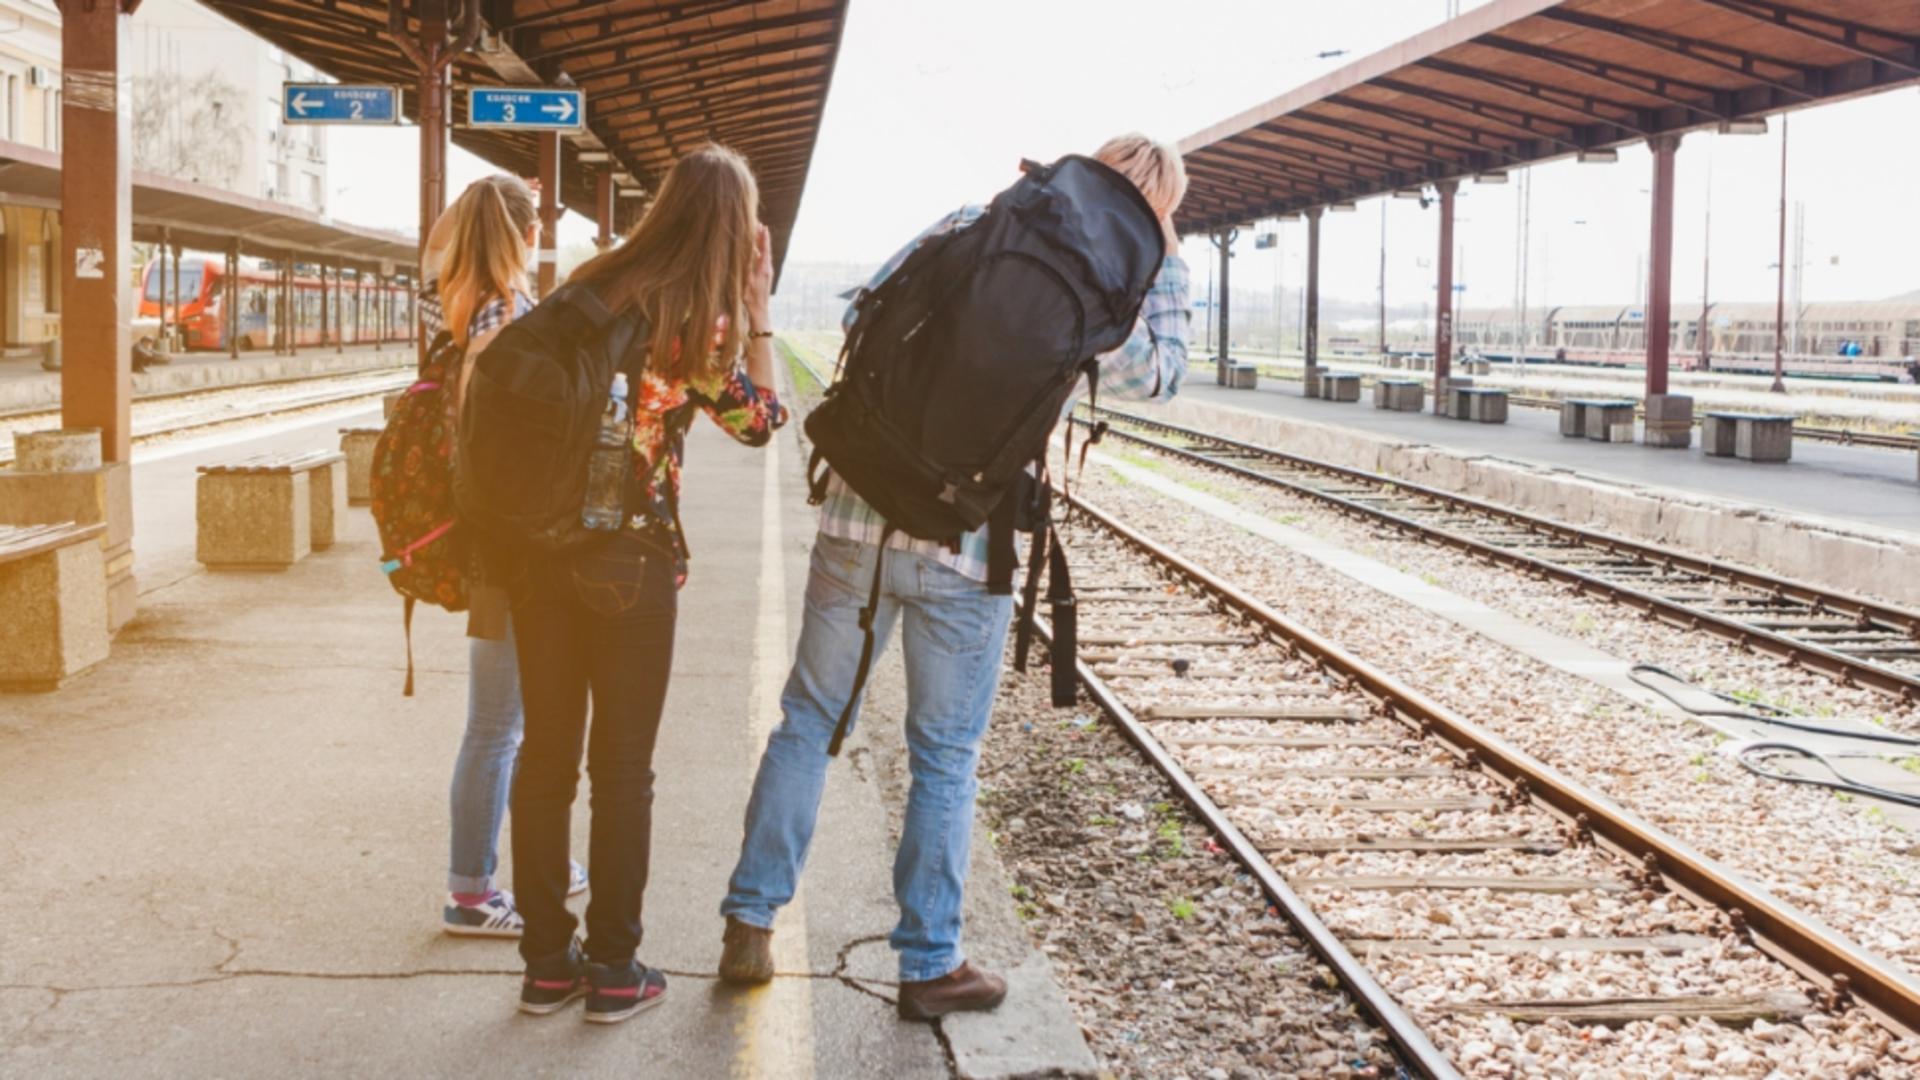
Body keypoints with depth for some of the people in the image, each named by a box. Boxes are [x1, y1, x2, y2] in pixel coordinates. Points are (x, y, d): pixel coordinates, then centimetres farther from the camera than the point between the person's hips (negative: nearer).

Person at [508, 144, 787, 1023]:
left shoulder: (584, 288, 5)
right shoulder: (699, 323, -10)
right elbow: (762, 419, 2)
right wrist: (758, 305, 2)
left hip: (539, 548, 5)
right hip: (630, 557, -5)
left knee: (545, 754, 12)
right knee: (622, 767, 7)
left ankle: (545, 959, 20)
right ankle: (613, 968, 15)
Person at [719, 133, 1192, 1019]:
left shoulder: (971, 224, 7)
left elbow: (861, 318, 10)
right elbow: (1158, 378, 13)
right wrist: (1166, 257, 10)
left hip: (859, 517, 3)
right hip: (965, 547, -3)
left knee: (810, 718, 16)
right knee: (945, 758, 11)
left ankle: (750, 924, 20)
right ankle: (929, 964, 20)